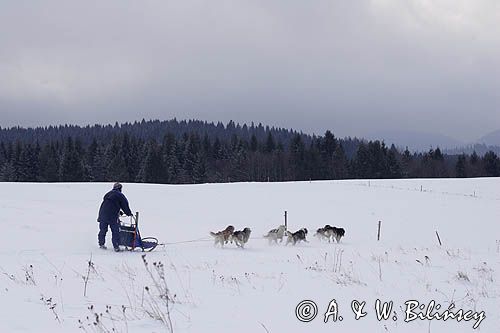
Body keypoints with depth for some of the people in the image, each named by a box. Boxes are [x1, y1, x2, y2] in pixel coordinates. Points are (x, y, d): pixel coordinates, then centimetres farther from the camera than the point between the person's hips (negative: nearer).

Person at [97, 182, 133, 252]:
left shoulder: (108, 194, 17)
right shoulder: (120, 195, -2)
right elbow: (125, 205, 0)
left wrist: (119, 212, 31)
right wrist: (129, 213, 16)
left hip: (103, 214, 6)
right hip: (113, 217, -6)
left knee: (103, 230, 16)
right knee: (115, 231, 0)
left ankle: (101, 244, 25)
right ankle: (116, 246, -5)